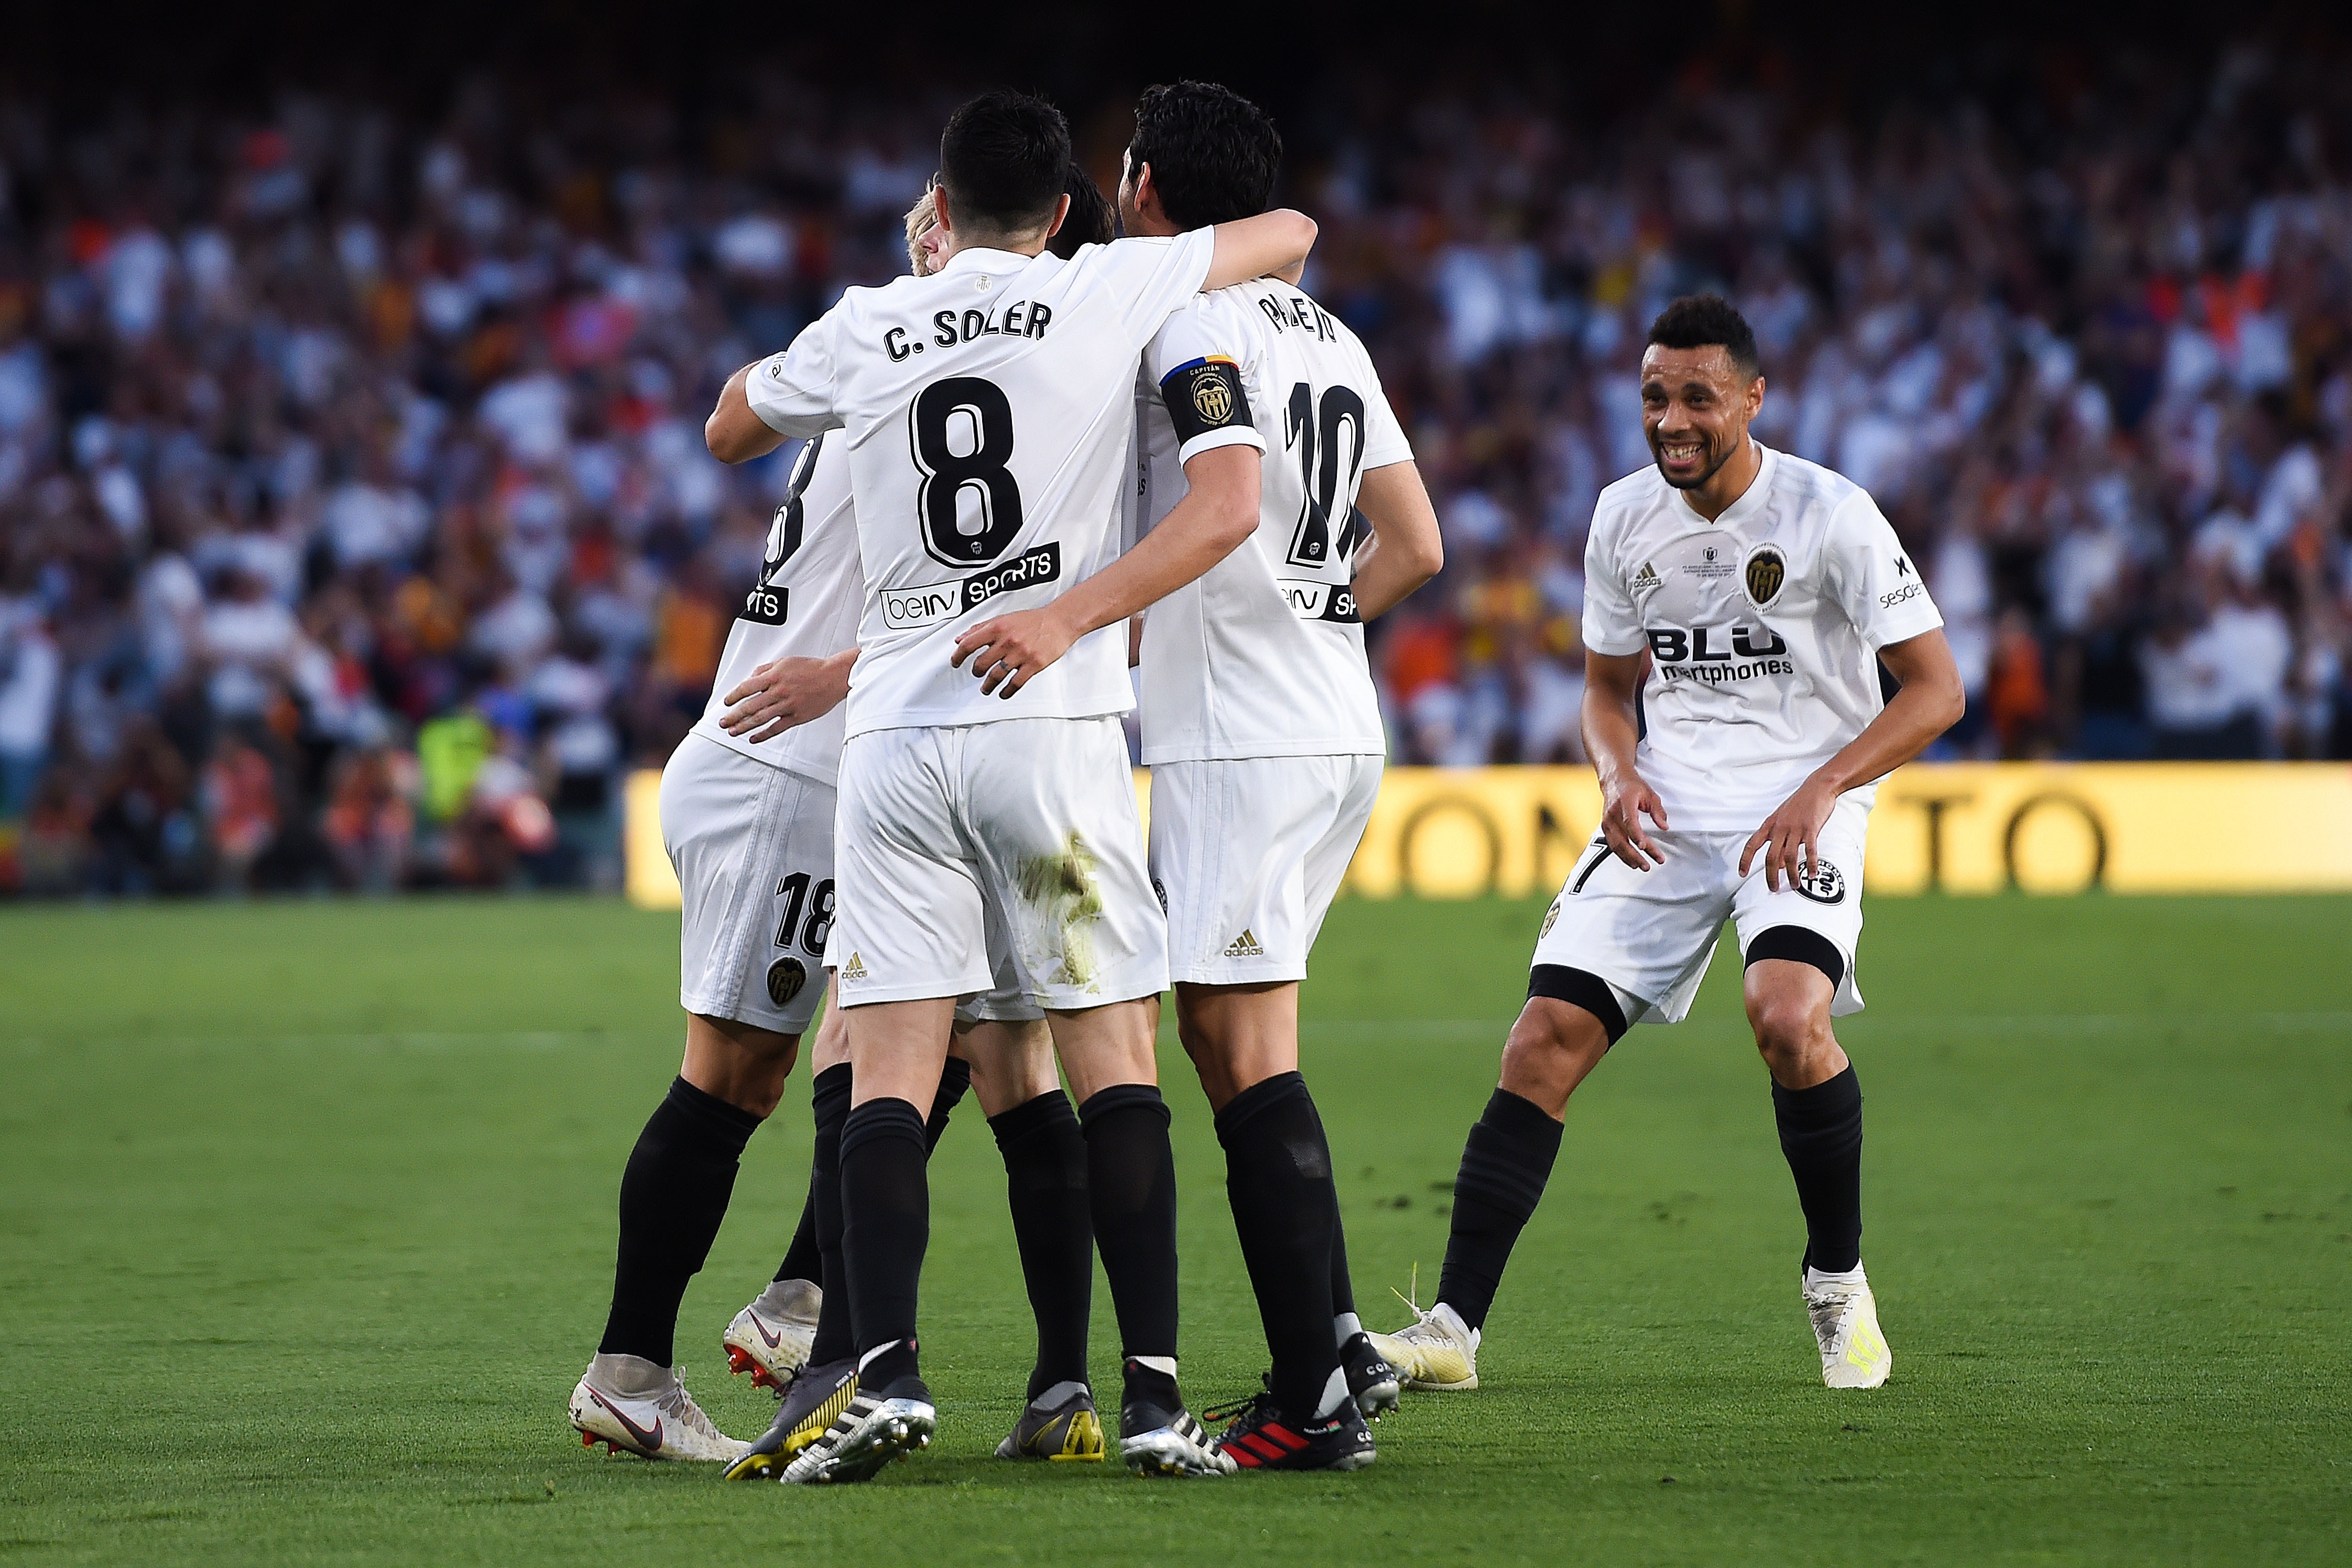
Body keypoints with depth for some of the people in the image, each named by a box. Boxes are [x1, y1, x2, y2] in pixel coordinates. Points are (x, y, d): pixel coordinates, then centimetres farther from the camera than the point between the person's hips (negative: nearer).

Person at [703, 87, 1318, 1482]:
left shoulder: (862, 331, 8)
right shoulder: (1108, 291, 3)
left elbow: (729, 431, 29)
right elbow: (1291, 234, 18)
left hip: (896, 729, 1)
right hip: (1058, 731, -1)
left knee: (890, 1075, -1)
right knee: (1117, 1065, 1)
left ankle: (886, 1369, -15)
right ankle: (1155, 1390, -4)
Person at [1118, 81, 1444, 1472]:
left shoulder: (1196, 323, -10)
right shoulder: (1329, 336, 17)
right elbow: (1416, 547, 17)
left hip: (1241, 735, -9)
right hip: (1337, 723, 9)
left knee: (1248, 1048, -9)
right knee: (1224, 1034, 15)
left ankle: (1317, 1399, -12)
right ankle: (1340, 1344, 13)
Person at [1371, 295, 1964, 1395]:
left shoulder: (1831, 516, -10)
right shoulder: (1624, 518, 6)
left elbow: (1934, 690, -7)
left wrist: (1821, 788, -20)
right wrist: (1618, 774, -3)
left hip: (1800, 809, -4)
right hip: (1665, 811, 5)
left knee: (1787, 1015, -30)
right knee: (1546, 1038, -9)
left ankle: (1838, 1282, -6)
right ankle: (1454, 1327, -6)